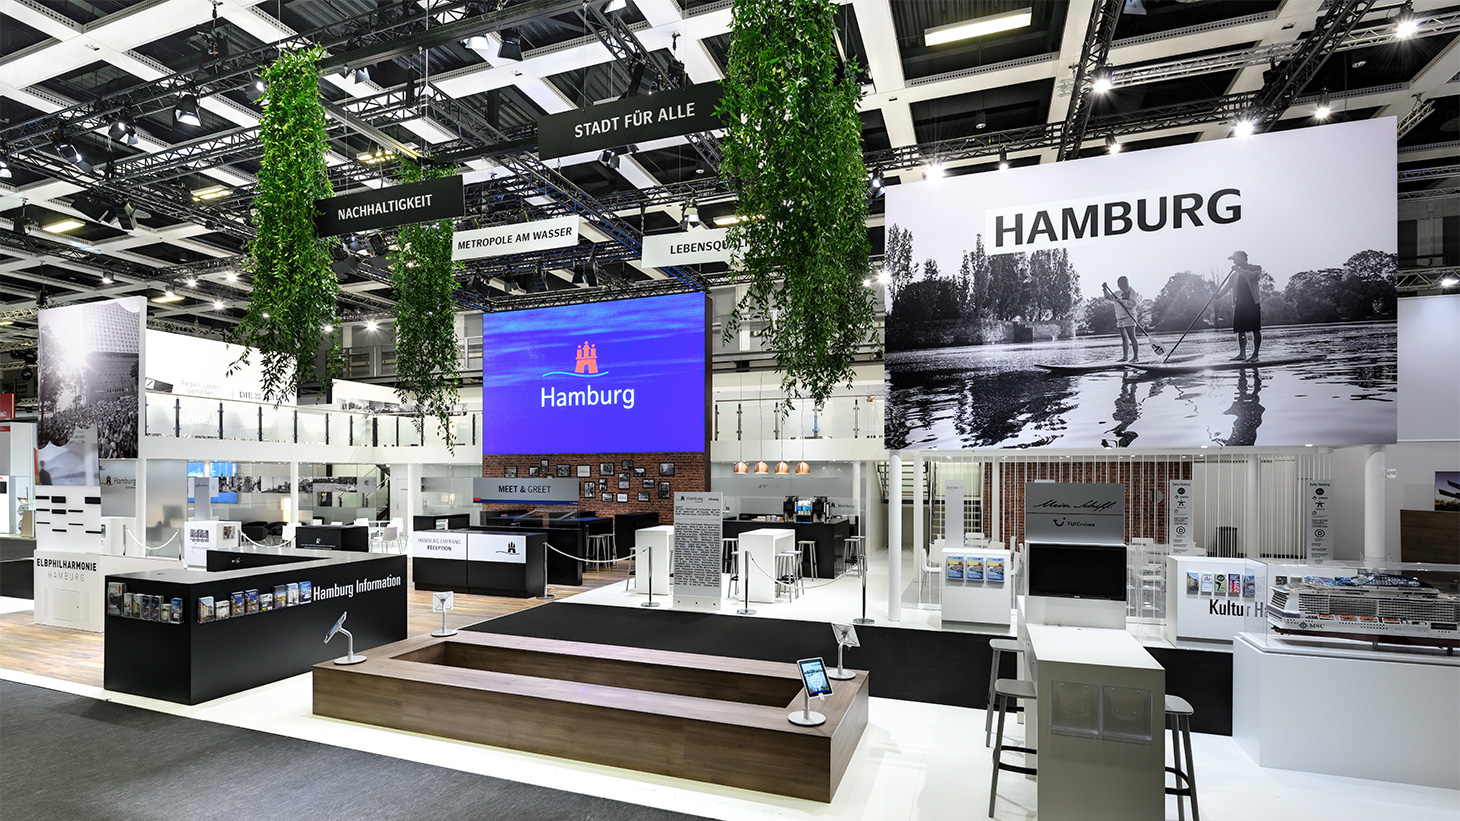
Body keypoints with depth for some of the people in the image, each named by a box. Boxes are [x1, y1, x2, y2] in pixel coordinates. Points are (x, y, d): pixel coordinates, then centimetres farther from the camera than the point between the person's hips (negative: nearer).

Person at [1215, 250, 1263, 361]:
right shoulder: (1235, 274, 16)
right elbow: (1227, 286, 7)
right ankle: (1242, 354, 8)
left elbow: (1252, 275, -20)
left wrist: (1240, 270, -19)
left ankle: (1255, 354, -1)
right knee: (1240, 330, 3)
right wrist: (1218, 294, -9)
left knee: (1255, 330, -3)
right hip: (1239, 305, 5)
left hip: (1253, 303, -5)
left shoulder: (1256, 268, 3)